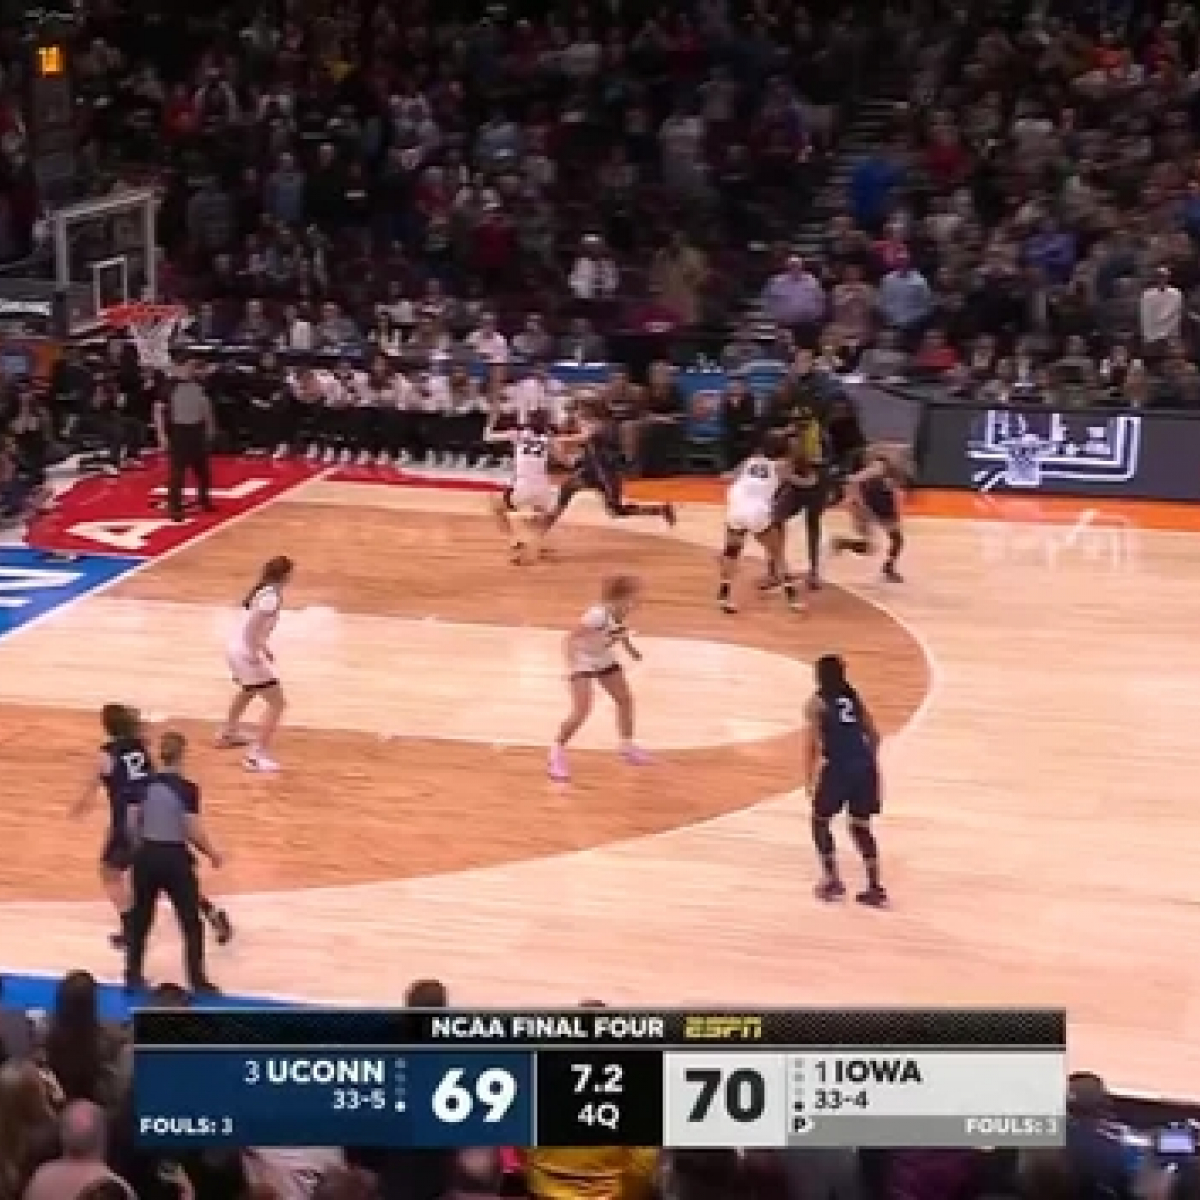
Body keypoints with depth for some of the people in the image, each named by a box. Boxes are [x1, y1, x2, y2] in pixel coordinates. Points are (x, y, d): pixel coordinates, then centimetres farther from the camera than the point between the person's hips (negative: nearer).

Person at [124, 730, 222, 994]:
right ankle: (197, 981, 10)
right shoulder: (187, 789, -14)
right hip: (175, 859, -4)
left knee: (140, 918, 18)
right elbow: (194, 831, -16)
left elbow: (132, 824, 0)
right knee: (191, 923, 8)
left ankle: (133, 976, 23)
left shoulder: (144, 785, -2)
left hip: (147, 856, 4)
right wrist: (212, 853, 0)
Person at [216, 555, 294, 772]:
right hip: (246, 653, -10)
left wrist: (263, 648, 21)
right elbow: (251, 627, -28)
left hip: (236, 648, 10)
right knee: (277, 704, -7)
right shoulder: (271, 597, -21)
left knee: (247, 692, 38)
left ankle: (228, 733, 58)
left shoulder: (264, 592, 8)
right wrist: (255, 655, -21)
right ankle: (256, 755, -13)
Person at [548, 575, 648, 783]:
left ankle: (628, 746, 31)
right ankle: (557, 752, -2)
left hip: (604, 658, 8)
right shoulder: (598, 614, -36)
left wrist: (630, 648, 14)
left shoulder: (621, 614, -14)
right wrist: (573, 666, -38)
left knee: (625, 699, 13)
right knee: (582, 710, -17)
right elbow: (570, 639, -33)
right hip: (583, 660, -8)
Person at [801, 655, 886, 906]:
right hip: (864, 766, 5)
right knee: (861, 826, 18)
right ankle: (875, 888, 12)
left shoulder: (816, 703, 4)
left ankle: (833, 880, 10)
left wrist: (809, 779, 0)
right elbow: (874, 736, 18)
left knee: (820, 821, 17)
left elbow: (812, 743, -5)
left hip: (837, 767, -5)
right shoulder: (853, 698, 18)